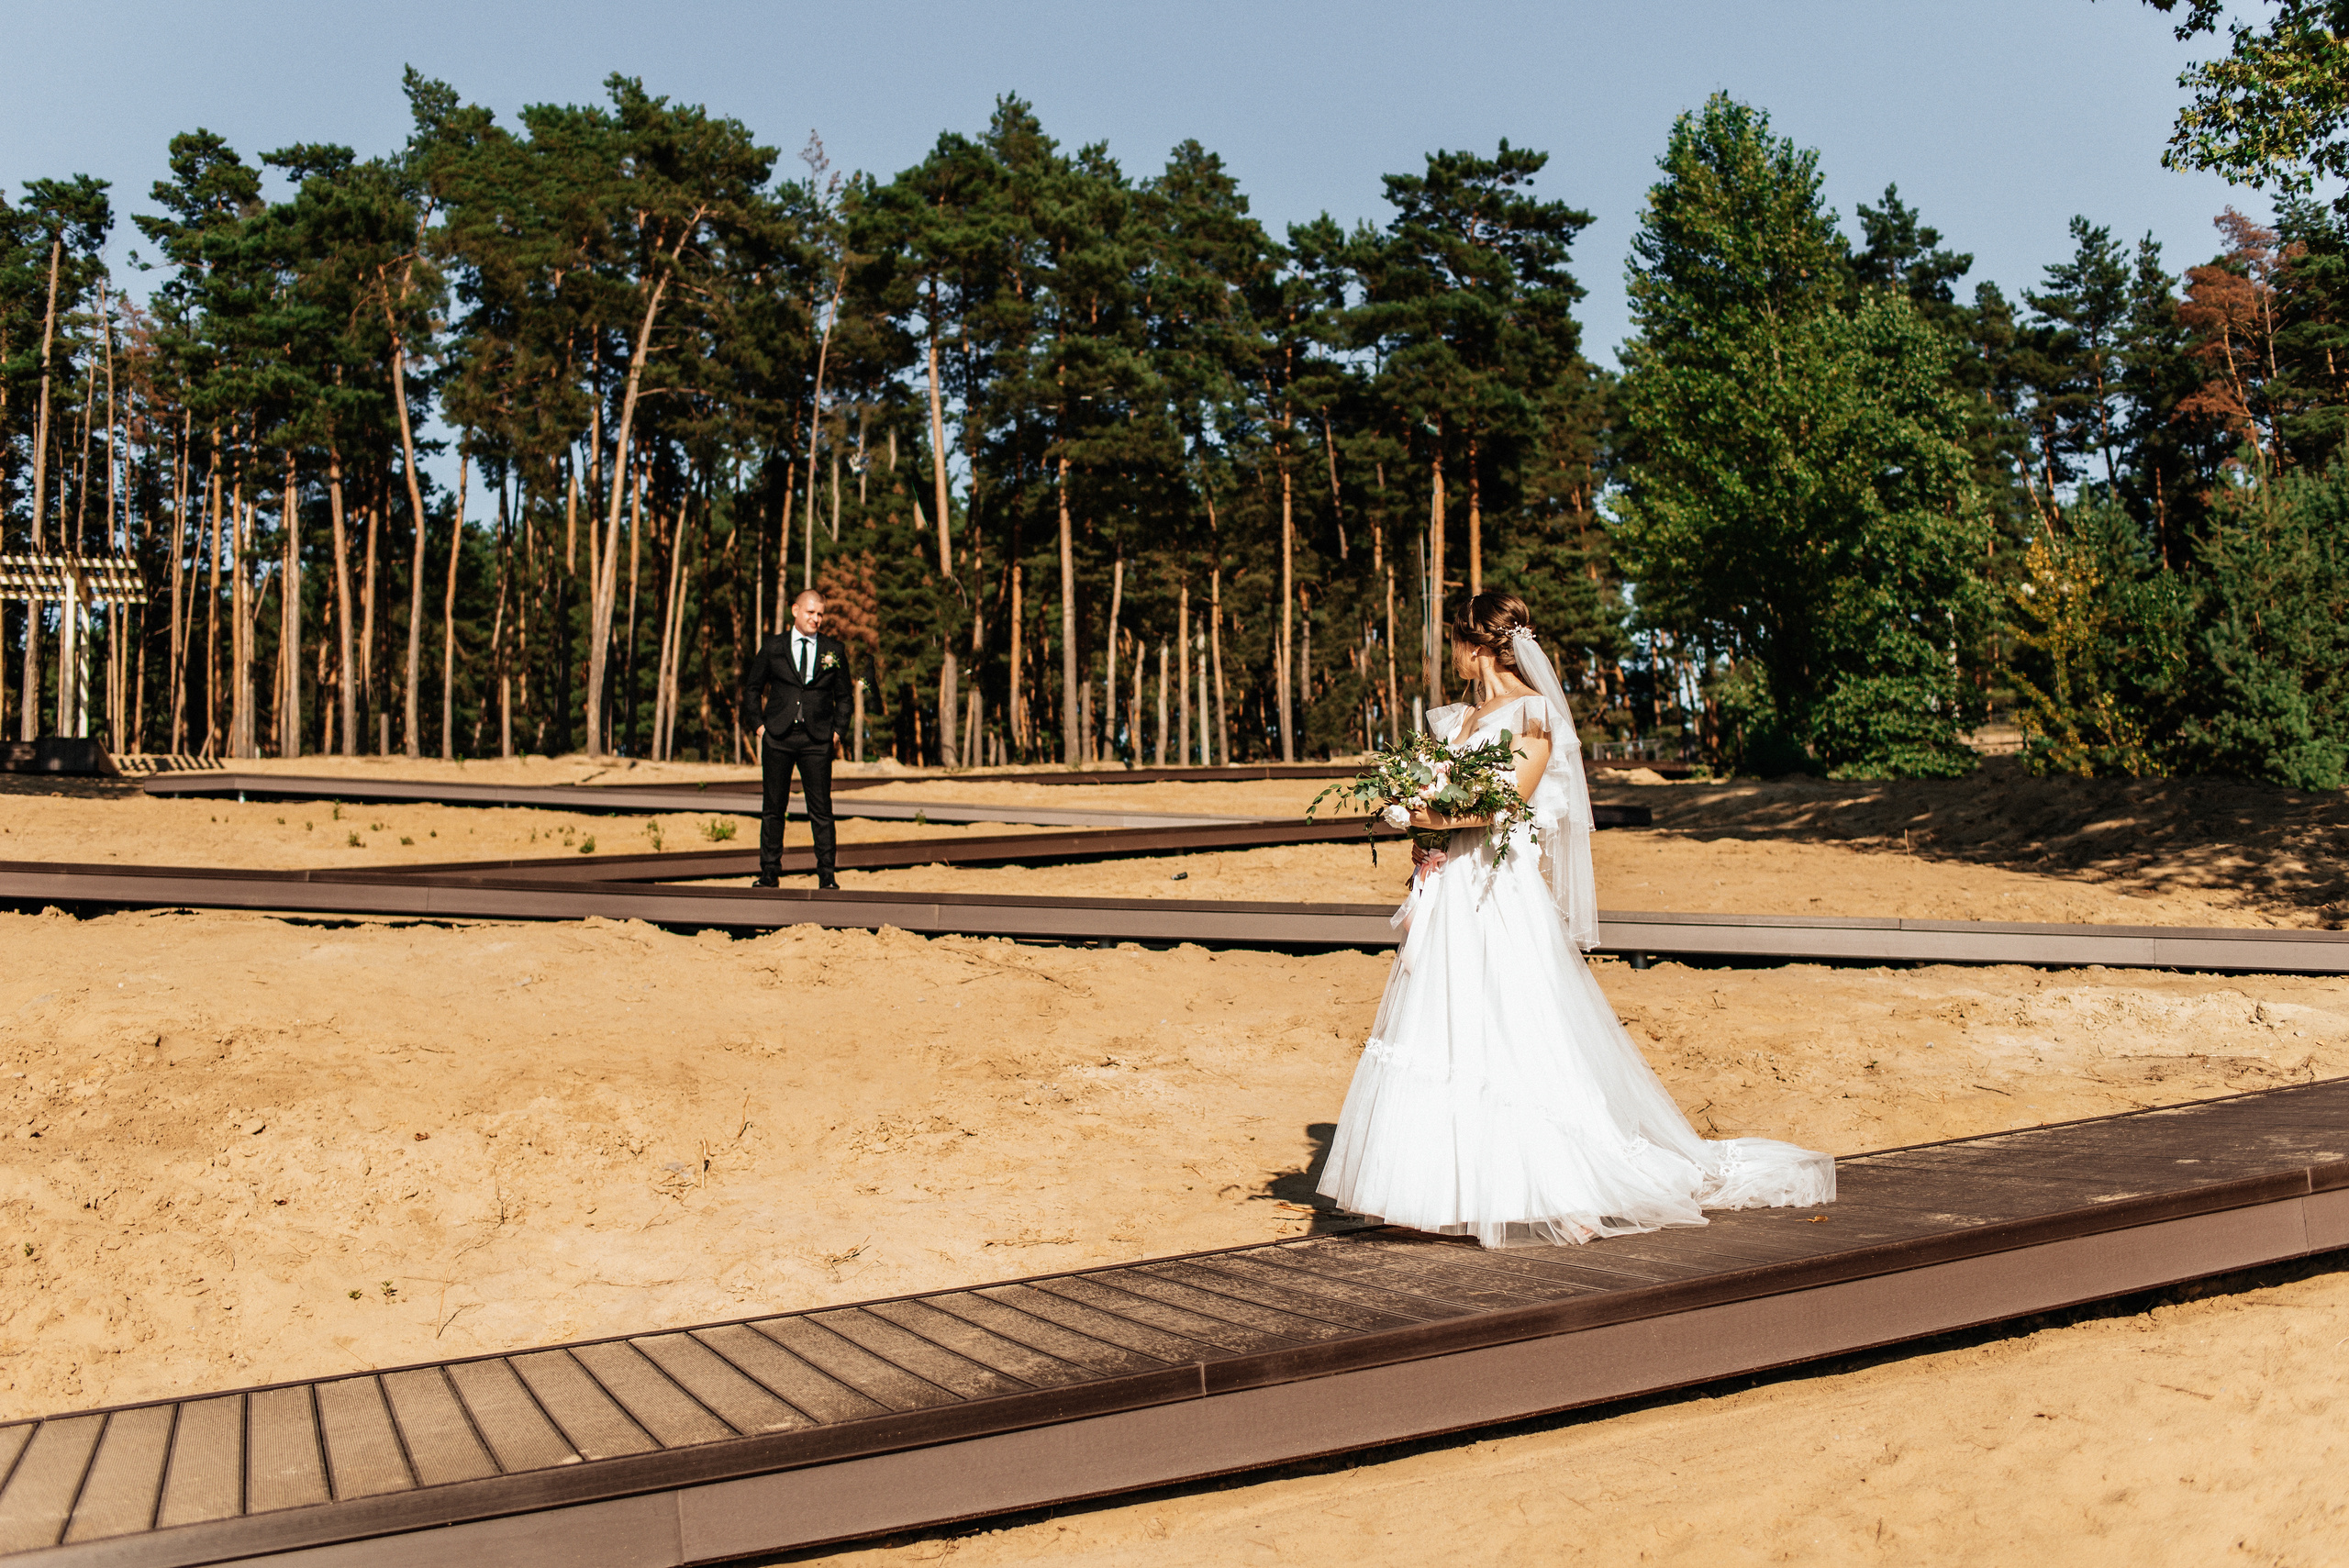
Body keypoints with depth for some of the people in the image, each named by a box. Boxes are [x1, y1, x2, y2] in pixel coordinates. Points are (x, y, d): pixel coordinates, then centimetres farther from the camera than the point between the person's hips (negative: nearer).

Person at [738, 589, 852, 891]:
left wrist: (837, 729, 4)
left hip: (817, 741, 0)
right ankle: (769, 872, 13)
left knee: (821, 810, -2)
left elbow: (843, 696, 14)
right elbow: (752, 687, 15)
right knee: (773, 807, 5)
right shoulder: (773, 648, 7)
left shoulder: (834, 650, 8)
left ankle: (827, 875, 3)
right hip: (777, 738, 1)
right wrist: (758, 724, 6)